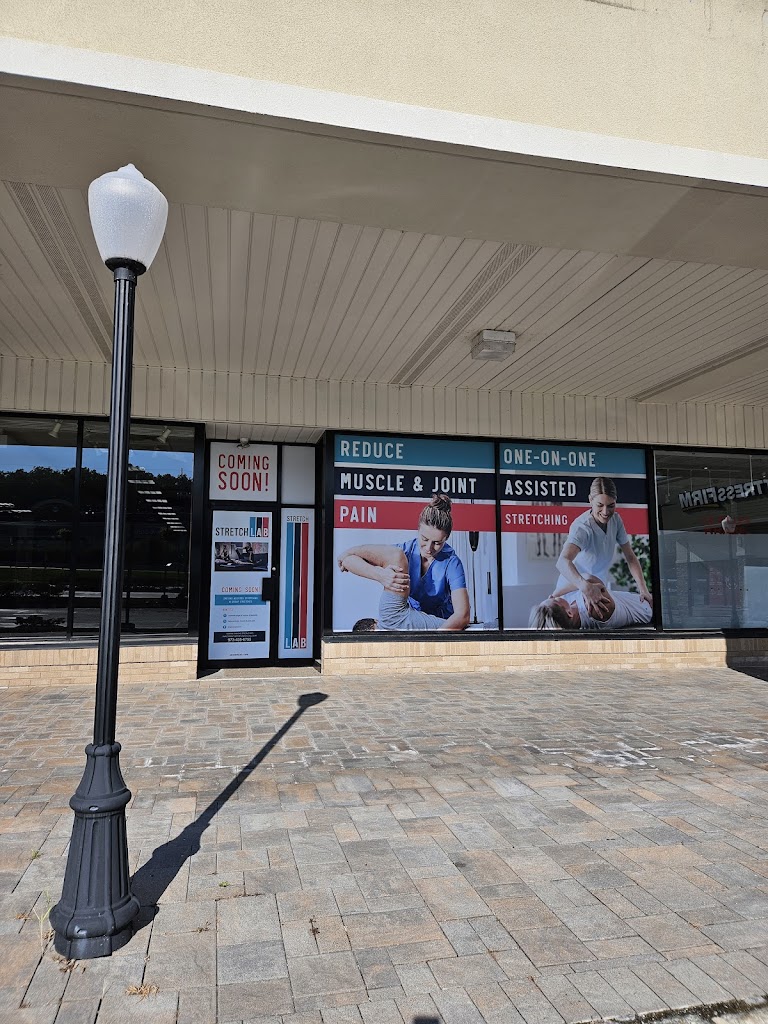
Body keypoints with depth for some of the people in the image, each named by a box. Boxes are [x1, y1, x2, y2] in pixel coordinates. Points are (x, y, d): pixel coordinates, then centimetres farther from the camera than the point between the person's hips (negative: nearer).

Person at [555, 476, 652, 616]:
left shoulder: (615, 519, -10)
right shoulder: (582, 527, -30)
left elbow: (630, 557, -5)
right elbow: (563, 562, -47)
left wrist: (643, 590, -16)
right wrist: (586, 587, -62)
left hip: (599, 587, 6)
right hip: (573, 590, -6)